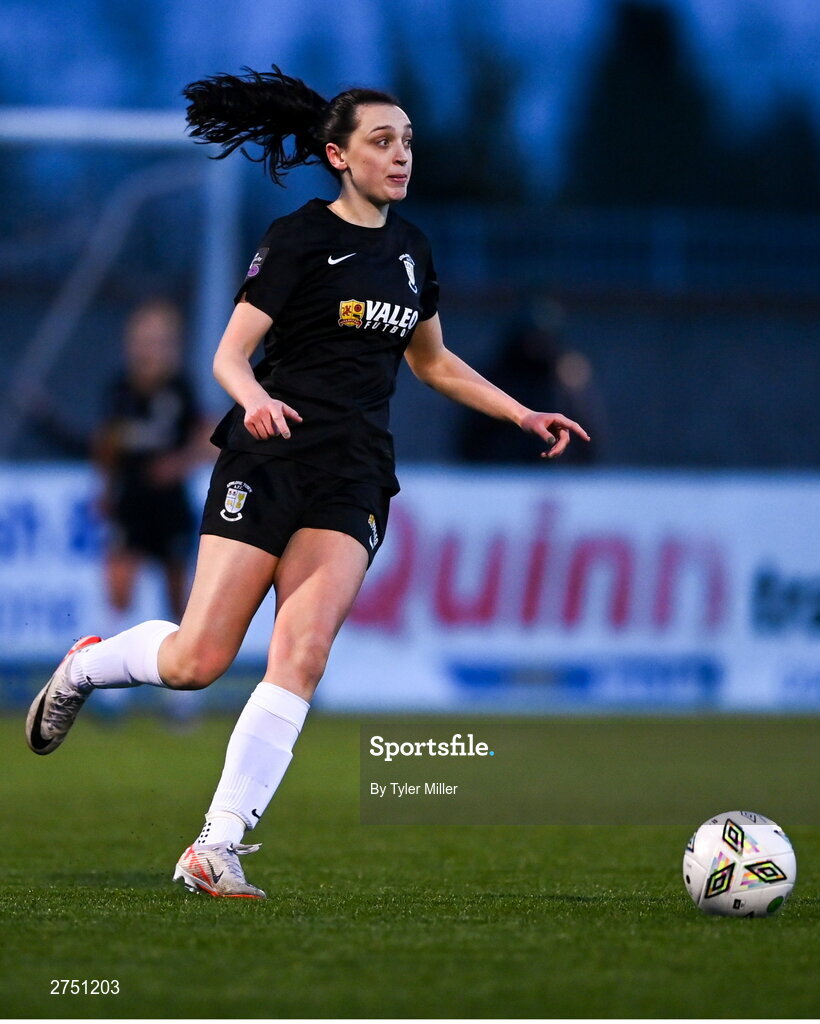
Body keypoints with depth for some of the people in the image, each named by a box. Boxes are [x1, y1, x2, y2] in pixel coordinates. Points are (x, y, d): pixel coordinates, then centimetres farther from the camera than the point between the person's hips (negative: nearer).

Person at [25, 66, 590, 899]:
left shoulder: (407, 247, 14)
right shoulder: (301, 238, -6)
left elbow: (432, 361, 29)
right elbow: (229, 354, -10)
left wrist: (523, 416, 22)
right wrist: (253, 398, -32)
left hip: (353, 482, 5)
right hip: (271, 457, -5)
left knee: (302, 651, -15)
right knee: (198, 661, -8)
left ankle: (216, 847, -16)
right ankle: (85, 664, 26)